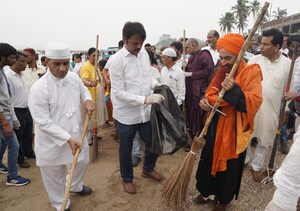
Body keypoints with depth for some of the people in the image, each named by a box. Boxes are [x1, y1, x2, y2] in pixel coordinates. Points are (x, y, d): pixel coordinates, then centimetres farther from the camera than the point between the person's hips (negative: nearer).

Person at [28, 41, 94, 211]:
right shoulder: (39, 89, -25)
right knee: (55, 176, 15)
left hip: (76, 134, 6)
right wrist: (68, 138, -28)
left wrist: (88, 100, -7)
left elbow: (83, 90, 16)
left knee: (82, 162, 26)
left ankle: (75, 186, 58)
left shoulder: (74, 77, -6)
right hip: (52, 142, -6)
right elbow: (43, 122, -24)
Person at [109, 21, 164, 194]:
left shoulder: (144, 53, 1)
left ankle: (148, 168, 47)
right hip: (126, 115, -5)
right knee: (126, 149, 15)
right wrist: (146, 99, -27)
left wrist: (158, 86, -5)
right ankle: (127, 178, 40)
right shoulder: (116, 60, -18)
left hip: (145, 112, 5)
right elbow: (119, 93, -20)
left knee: (154, 143, 17)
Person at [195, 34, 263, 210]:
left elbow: (255, 103, -23)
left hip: (234, 130, -5)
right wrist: (206, 102, -9)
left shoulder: (251, 72, -14)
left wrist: (234, 90, -36)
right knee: (209, 161, 15)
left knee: (229, 166, 11)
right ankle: (206, 192, 37)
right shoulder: (222, 71, 5)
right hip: (216, 127, 6)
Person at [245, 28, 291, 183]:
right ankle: (243, 160, 37)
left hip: (271, 110, 0)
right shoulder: (254, 60, -6)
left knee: (264, 140, 14)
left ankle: (256, 166, 34)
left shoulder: (289, 64, -6)